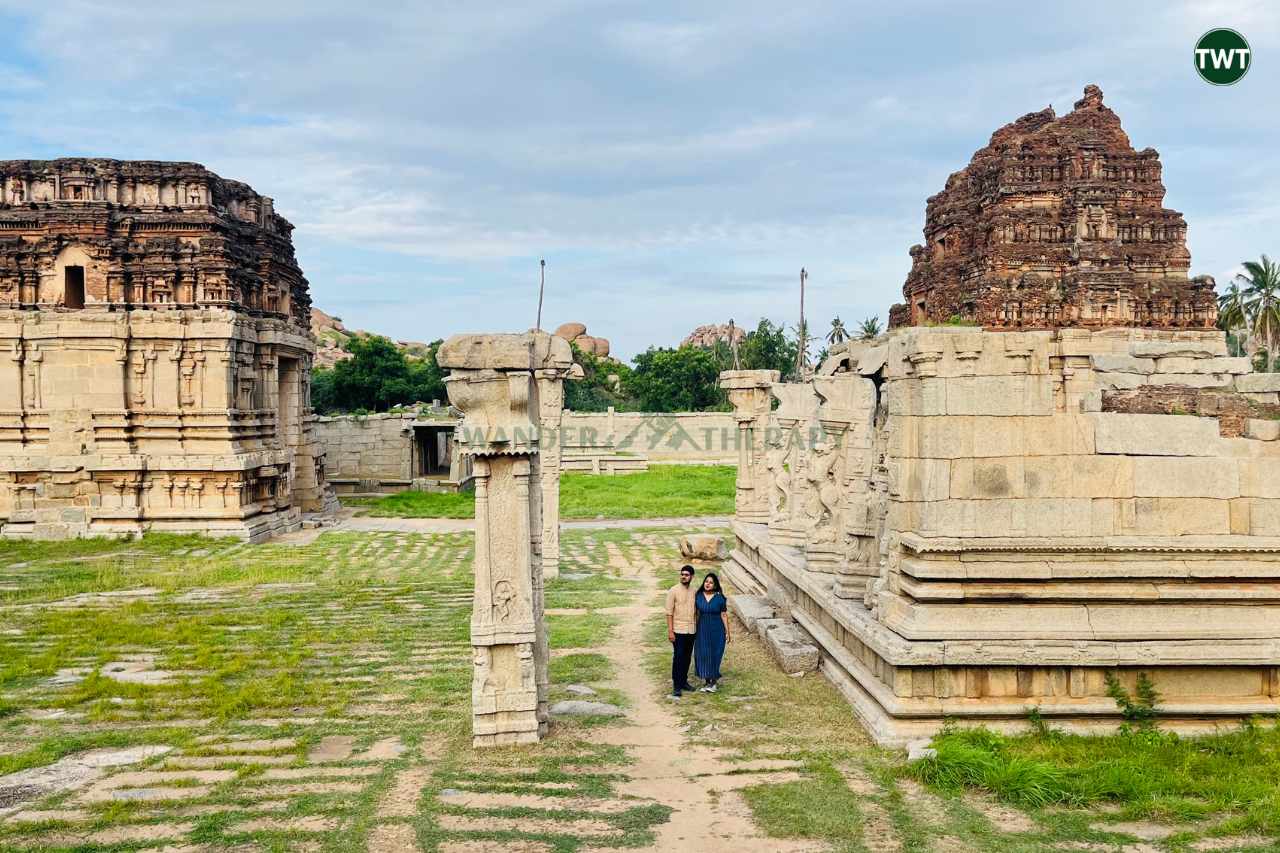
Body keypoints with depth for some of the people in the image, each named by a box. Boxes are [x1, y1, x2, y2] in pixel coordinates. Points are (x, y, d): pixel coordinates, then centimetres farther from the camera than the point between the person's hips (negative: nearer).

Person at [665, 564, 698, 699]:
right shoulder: (673, 591, -8)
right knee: (678, 657, -4)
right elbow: (669, 612, -9)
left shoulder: (695, 592, 7)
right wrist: (670, 631, -14)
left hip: (691, 630, 5)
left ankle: (684, 681, 24)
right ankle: (676, 686, 1)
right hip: (678, 630, -5)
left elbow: (696, 611, 14)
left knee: (687, 657, 12)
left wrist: (698, 628, 10)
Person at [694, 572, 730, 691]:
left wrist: (727, 632, -4)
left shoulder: (719, 598, -7)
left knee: (715, 654, 2)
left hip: (716, 631, -2)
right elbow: (695, 614, 6)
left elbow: (724, 615, -4)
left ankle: (714, 680, 16)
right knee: (702, 654, 4)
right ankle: (707, 680, 17)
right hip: (702, 630, 3)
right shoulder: (698, 596, 0)